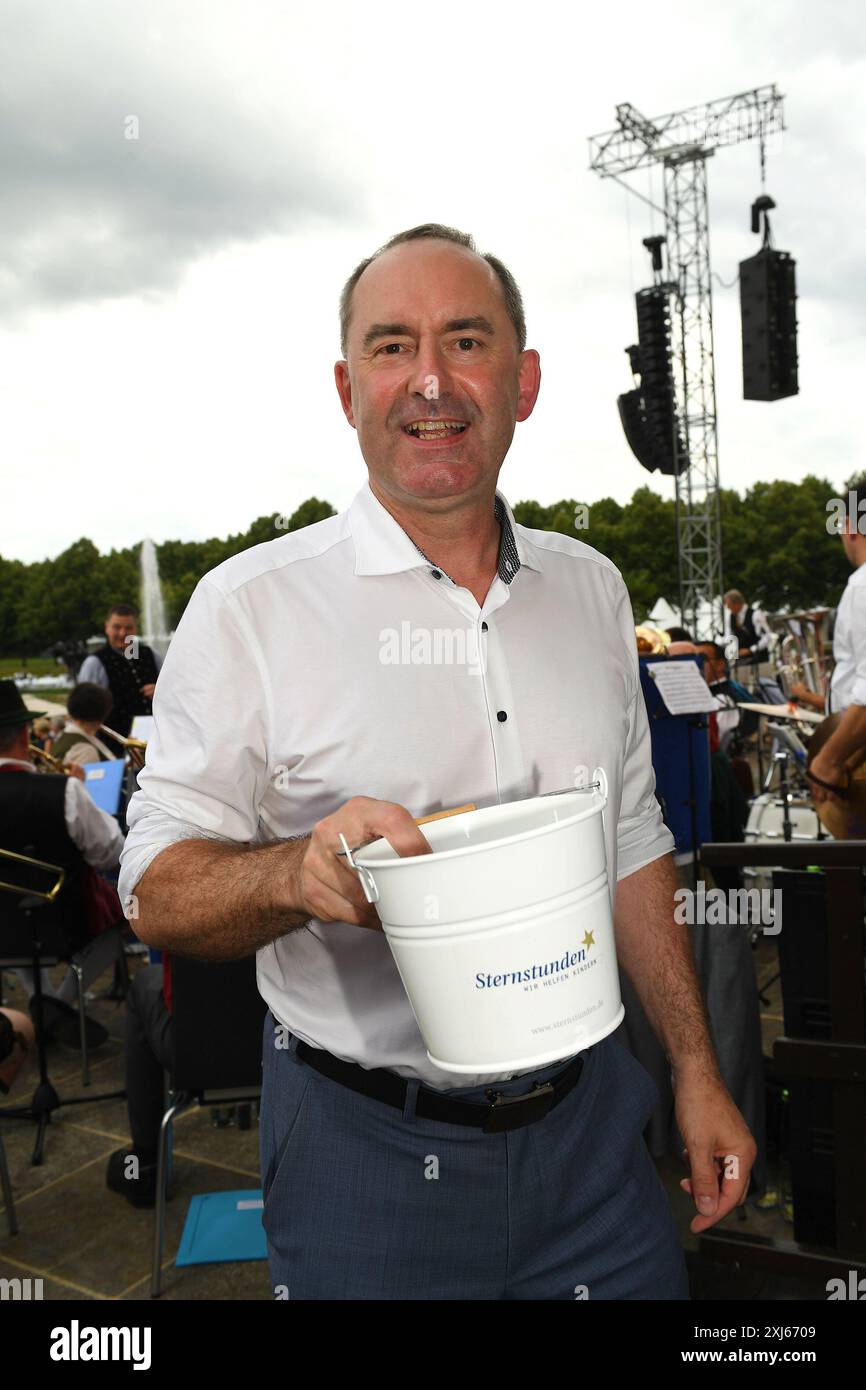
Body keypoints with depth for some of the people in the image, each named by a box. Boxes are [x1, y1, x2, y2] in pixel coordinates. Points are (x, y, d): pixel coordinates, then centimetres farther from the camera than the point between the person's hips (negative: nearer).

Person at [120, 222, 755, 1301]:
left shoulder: (590, 587, 2)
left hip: (589, 1125, 4)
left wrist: (695, 1071, 8)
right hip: (365, 1152, -3)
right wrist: (300, 872, -32)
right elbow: (158, 890, -11)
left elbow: (632, 842, 9)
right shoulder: (250, 606, -12)